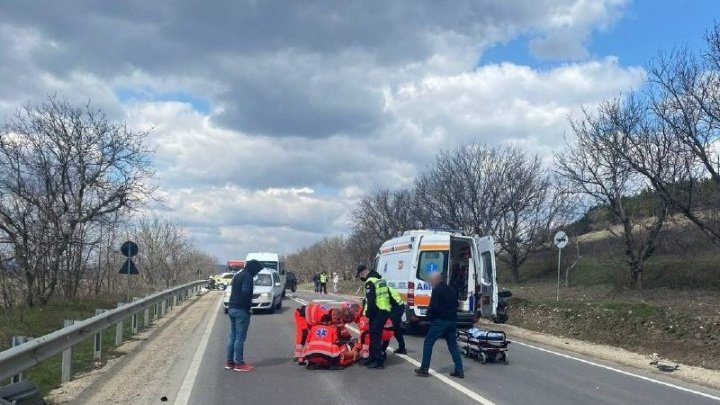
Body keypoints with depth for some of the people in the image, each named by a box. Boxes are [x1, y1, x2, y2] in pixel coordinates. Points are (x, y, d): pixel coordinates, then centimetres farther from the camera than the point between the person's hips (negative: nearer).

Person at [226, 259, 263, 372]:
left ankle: (230, 362, 17)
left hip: (231, 308, 9)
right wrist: (248, 305, -11)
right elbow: (246, 293, -23)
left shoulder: (237, 275, 17)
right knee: (240, 337, -5)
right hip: (241, 310, -9)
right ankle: (239, 363, -2)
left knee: (233, 336, 13)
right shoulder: (247, 277, -13)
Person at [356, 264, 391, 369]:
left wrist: (368, 313, -7)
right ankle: (373, 358, 24)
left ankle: (379, 361, -6)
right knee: (375, 336, 16)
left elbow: (370, 300, -19)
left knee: (375, 337, -6)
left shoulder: (370, 282, -12)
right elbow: (387, 295, 22)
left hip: (377, 313, -10)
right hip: (385, 311, 10)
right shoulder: (380, 279, 18)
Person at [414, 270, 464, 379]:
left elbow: (433, 307, -17)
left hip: (440, 321, -7)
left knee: (428, 342, 2)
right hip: (452, 321, 7)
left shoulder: (437, 290, -11)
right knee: (453, 345, 12)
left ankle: (424, 369, 1)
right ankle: (459, 370, 7)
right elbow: (455, 304, 19)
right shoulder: (452, 290, 14)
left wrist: (429, 316, -2)